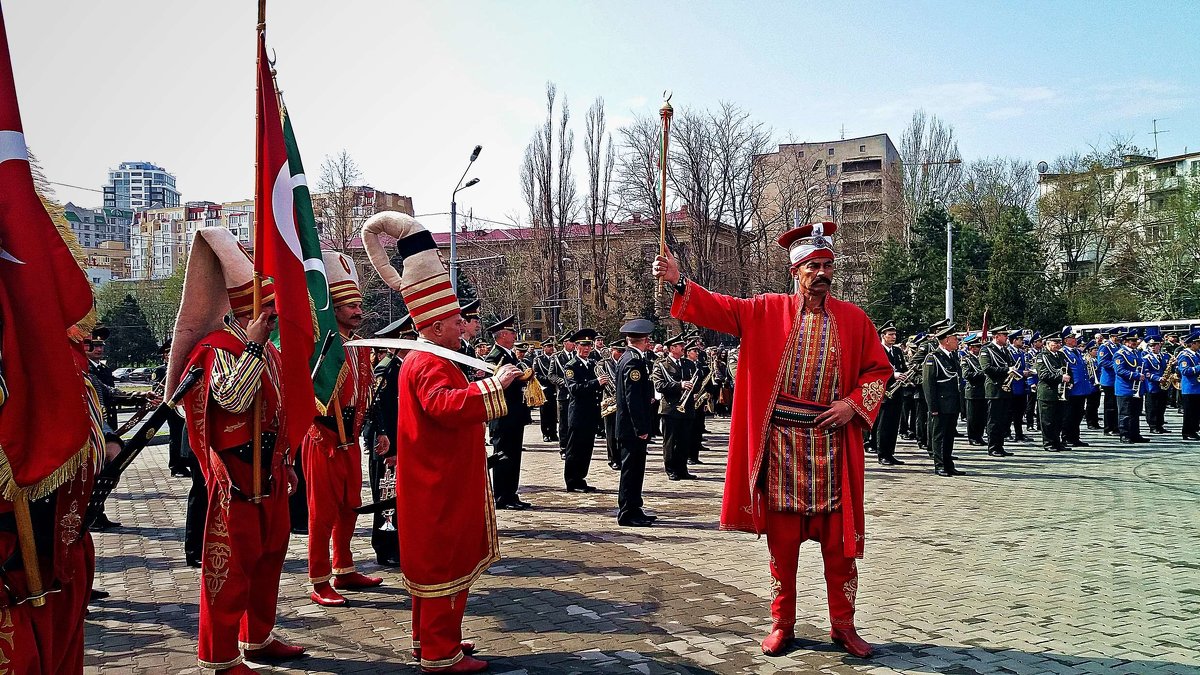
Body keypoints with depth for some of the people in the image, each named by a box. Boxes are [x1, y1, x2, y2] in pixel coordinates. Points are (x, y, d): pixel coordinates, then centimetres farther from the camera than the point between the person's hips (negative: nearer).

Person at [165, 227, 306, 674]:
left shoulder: (266, 348, 14)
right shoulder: (221, 347, -13)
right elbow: (233, 399, -31)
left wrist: (285, 462, 21)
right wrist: (253, 346, -29)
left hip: (269, 471, 9)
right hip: (237, 474, -9)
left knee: (269, 554, 16)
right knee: (232, 562, -1)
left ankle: (258, 638, 31)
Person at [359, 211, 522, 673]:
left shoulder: (424, 360, 15)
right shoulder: (430, 364, -19)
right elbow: (445, 406, -37)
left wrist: (487, 385, 16)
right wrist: (493, 384, -37)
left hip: (436, 485, 11)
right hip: (441, 488, -11)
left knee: (432, 562, 18)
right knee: (445, 563, -2)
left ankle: (428, 638, 31)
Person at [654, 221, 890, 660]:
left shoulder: (853, 319, 5)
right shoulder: (767, 311, 4)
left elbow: (878, 368, 10)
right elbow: (721, 308, -2)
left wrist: (854, 404, -6)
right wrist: (679, 283, -16)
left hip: (831, 443, 1)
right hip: (781, 441, 0)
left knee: (839, 540, 6)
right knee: (782, 538, 7)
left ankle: (843, 625, 21)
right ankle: (782, 623, 21)